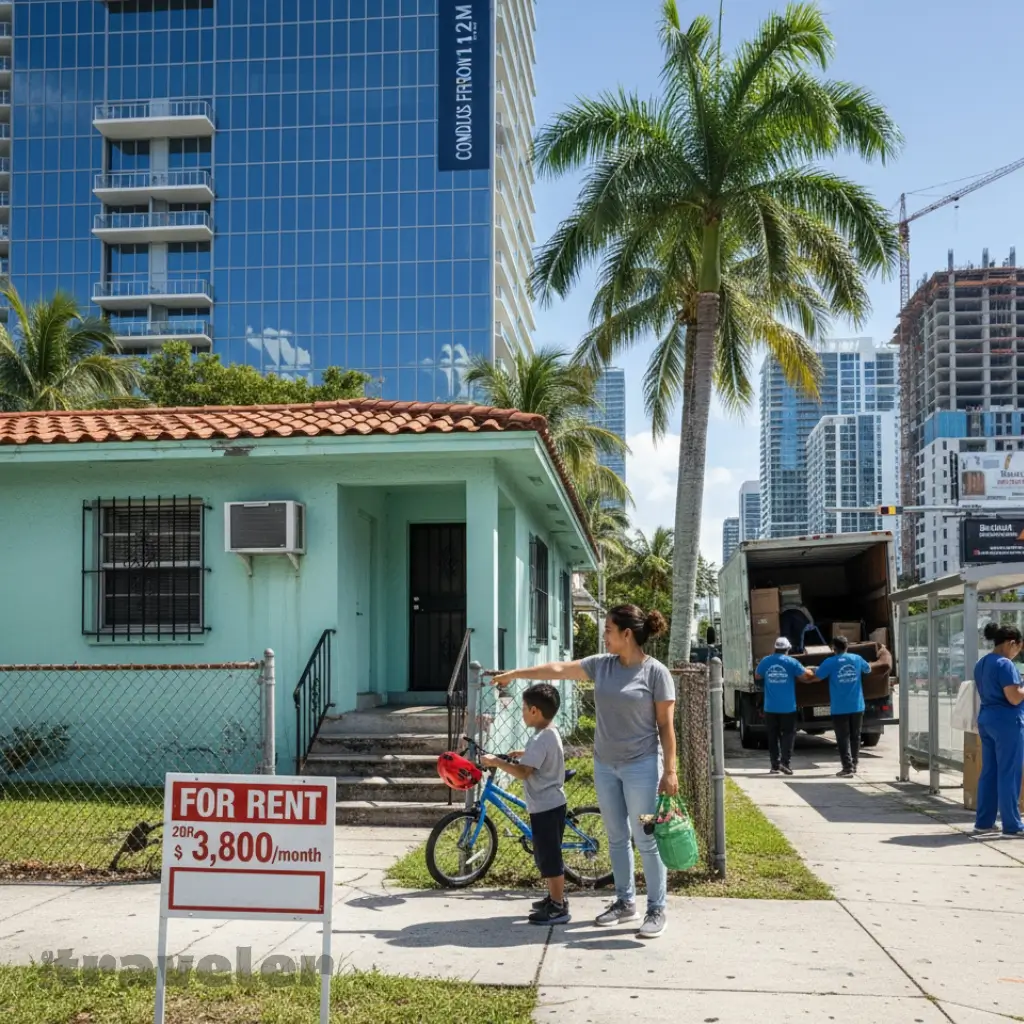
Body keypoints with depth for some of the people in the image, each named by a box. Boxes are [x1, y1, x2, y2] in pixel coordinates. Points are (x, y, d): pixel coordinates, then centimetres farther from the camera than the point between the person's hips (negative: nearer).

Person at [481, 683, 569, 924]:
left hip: (544, 807, -10)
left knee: (549, 858, -3)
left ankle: (558, 908, 3)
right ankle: (555, 898, 30)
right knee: (548, 856, 20)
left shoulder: (540, 739, -21)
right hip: (551, 804, 10)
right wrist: (524, 754, 21)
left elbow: (523, 772, -26)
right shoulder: (551, 733, 10)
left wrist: (496, 762, -20)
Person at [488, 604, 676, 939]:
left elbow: (665, 725, -9)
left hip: (641, 766, -6)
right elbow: (559, 669, 11)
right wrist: (514, 674, 15)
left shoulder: (655, 672, -10)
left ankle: (656, 910, 10)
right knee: (616, 838, 13)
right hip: (605, 765, 6)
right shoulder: (602, 664, 5)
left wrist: (670, 770, -11)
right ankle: (625, 903, 25)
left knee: (646, 841, -1)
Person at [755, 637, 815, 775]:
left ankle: (775, 765, 8)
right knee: (788, 733, 4)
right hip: (787, 707, -3)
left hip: (770, 707, 3)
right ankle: (784, 762, -10)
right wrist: (812, 672, 15)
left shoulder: (765, 661, 3)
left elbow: (757, 676, 15)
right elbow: (805, 676, -6)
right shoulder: (791, 662, -6)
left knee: (773, 736, 9)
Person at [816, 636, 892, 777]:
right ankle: (854, 764, 27)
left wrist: (815, 670, 20)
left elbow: (816, 677, -2)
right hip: (857, 706, 4)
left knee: (843, 738, 0)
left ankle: (847, 768, -4)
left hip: (840, 708, -4)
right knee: (855, 736, 17)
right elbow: (869, 669, 24)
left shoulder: (830, 662, -9)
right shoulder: (857, 659, 4)